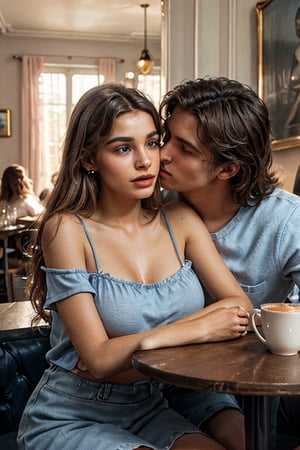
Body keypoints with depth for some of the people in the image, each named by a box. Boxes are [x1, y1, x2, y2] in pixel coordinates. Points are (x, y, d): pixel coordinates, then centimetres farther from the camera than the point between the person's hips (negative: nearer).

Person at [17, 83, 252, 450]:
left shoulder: (179, 221, -1)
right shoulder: (66, 230, -14)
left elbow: (242, 308, -9)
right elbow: (98, 359, -18)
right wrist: (201, 328, -19)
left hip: (149, 409, 4)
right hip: (70, 419, -4)